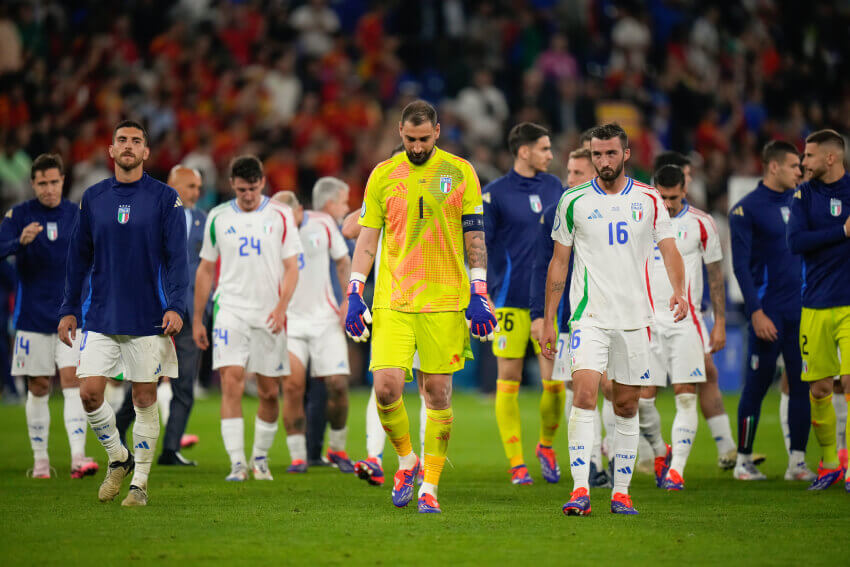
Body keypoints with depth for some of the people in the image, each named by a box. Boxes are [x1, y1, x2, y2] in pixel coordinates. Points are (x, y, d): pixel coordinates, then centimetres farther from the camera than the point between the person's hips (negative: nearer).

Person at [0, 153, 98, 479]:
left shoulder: (78, 216, 5)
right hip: (32, 317, 0)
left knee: (73, 381, -12)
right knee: (38, 388, 5)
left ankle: (78, 458, -19)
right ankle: (40, 460, 15)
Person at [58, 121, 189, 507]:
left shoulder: (165, 198, -1)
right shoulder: (93, 199, 7)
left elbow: (176, 257, -4)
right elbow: (79, 258, 13)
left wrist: (175, 306, -15)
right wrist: (69, 310, 10)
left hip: (148, 317, -2)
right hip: (100, 316, 2)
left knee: (144, 399, 1)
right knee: (89, 392, -6)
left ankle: (140, 482, 12)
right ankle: (118, 459, 18)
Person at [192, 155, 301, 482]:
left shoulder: (279, 216, 3)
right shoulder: (218, 218, 7)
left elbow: (291, 268, 2)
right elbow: (205, 270, 13)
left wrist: (282, 307, -14)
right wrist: (197, 319, 10)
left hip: (269, 316, 0)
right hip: (230, 311, 0)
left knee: (269, 392, 4)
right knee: (231, 382, -15)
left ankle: (260, 458, 23)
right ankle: (237, 464, -17)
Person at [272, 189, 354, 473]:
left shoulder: (323, 223, -2)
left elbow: (343, 262, 10)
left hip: (325, 317, 2)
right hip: (290, 320, -1)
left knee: (338, 385, -5)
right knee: (292, 385, -14)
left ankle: (336, 448, 16)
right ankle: (297, 455, -5)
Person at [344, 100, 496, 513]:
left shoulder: (460, 173, 3)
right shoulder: (383, 175, 6)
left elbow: (474, 237, 5)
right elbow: (367, 237, 8)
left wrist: (479, 294, -1)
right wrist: (354, 294, 1)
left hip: (445, 301, -1)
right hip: (392, 302, 1)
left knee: (438, 393, 0)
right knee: (386, 388, -11)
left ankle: (429, 486, 9)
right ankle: (406, 460, 14)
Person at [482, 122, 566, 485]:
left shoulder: (553, 187, 11)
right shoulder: (495, 194, -4)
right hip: (511, 301, -4)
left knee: (555, 381, -2)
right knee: (509, 380, -1)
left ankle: (546, 445, 22)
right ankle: (516, 462, 6)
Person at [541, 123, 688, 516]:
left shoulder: (648, 200, 5)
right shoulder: (574, 201, 3)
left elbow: (669, 250, 3)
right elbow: (559, 262, 9)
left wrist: (678, 291, -17)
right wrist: (548, 319, 6)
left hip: (634, 317, 2)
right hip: (589, 316, -2)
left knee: (627, 406, 7)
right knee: (584, 394, -18)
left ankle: (621, 492, 16)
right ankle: (580, 491, -20)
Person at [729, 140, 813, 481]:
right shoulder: (746, 209, -4)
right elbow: (740, 265, -7)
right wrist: (756, 312, -14)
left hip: (801, 311, 5)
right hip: (768, 312, -5)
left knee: (801, 384, 2)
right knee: (757, 385, -1)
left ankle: (797, 462, 6)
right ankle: (743, 460, 10)